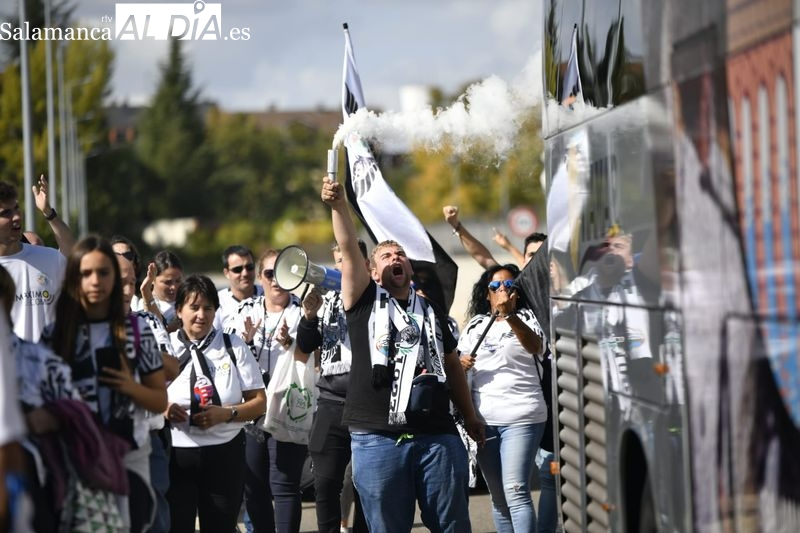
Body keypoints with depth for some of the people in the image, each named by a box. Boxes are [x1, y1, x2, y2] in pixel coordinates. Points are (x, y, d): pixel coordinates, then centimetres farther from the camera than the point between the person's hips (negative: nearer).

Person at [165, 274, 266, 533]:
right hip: (175, 454, -1)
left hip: (224, 455, 1)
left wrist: (226, 413, -13)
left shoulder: (234, 346, 5)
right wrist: (162, 410, -15)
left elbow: (259, 402, 4)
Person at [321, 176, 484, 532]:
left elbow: (452, 365, 26)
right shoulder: (365, 301, 7)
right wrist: (338, 206, -21)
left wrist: (469, 415, 27)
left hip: (438, 435, 3)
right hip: (377, 438, -3)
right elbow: (349, 251, -7)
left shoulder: (429, 310, 17)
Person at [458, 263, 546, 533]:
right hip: (483, 419, 5)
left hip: (521, 417, -5)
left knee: (516, 493, -16)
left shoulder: (525, 319, 2)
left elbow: (536, 347, -19)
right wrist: (460, 365, -4)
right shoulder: (475, 325, 16)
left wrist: (509, 316, -34)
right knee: (498, 497, 9)